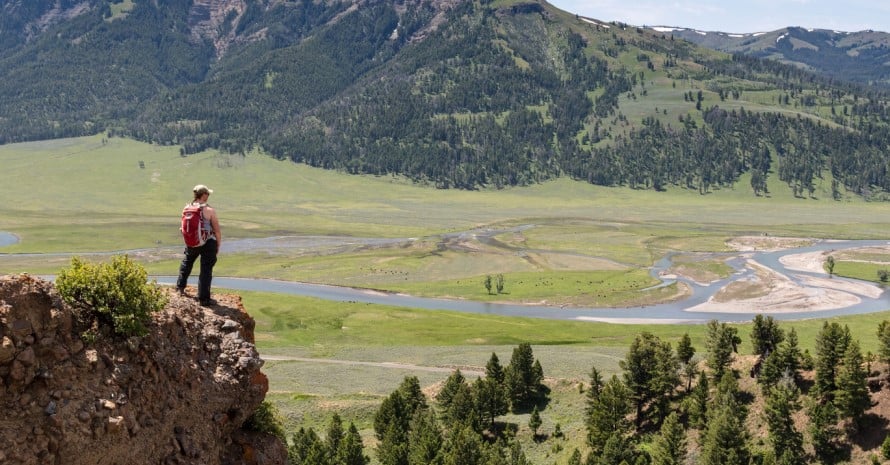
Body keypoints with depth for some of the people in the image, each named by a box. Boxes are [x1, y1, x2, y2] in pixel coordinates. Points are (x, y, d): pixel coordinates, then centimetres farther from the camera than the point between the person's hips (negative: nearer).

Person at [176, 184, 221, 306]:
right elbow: (217, 231, -13)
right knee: (206, 270, 4)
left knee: (187, 262, 30)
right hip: (208, 243, -5)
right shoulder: (210, 211, -17)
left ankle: (180, 286, 46)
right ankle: (204, 299, 8)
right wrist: (218, 246, 1)